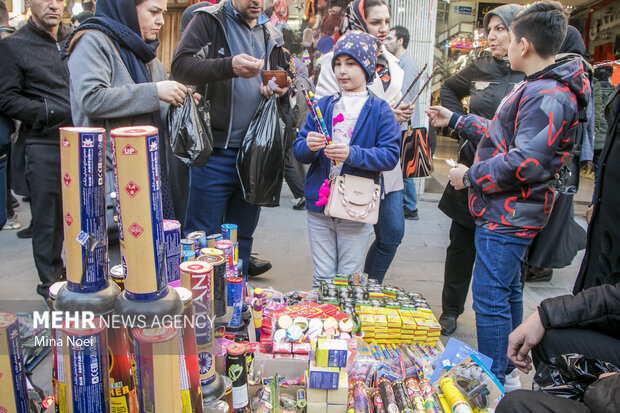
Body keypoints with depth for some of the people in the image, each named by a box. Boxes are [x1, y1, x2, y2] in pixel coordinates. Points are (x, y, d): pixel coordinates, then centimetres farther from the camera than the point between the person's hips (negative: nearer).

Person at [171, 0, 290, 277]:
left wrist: (281, 90, 1)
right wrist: (229, 66, -28)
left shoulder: (272, 36, 18)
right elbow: (180, 65, -13)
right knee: (203, 236, 0)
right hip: (214, 150, -5)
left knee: (242, 236, 14)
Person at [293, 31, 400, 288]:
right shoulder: (323, 105, 8)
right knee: (322, 277, 11)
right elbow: (298, 150, 4)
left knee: (349, 279, 8)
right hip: (319, 204, 3)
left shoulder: (380, 110, -1)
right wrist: (309, 146, -19)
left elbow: (391, 155, -11)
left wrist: (353, 154, -25)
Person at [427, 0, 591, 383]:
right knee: (507, 291, 21)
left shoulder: (547, 96, -20)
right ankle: (506, 368, 37)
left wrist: (471, 175, -17)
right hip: (509, 214, 11)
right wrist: (454, 120, 26)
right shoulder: (539, 88, 16)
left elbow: (527, 162, -28)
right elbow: (504, 135, 25)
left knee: (490, 299, -4)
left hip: (507, 217, -11)